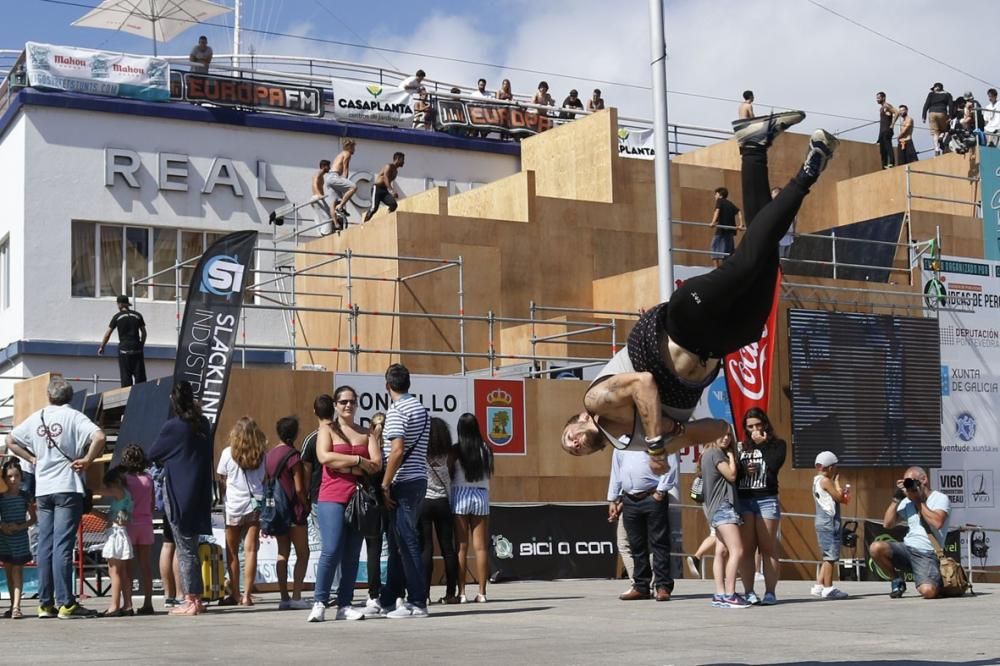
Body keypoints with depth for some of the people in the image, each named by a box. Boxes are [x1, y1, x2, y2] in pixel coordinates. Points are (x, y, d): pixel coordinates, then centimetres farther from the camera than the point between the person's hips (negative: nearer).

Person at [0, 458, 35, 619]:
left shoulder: (25, 497, -4)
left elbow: (33, 518, 0)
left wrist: (20, 526, -15)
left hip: (20, 539, -2)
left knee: (17, 571, -6)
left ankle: (16, 606, -12)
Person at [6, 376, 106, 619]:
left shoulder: (36, 418, 11)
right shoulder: (73, 416, -5)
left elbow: (11, 441, 21)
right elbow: (99, 437, -19)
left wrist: (33, 459, 17)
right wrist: (87, 460, -8)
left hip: (42, 489, 5)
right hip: (68, 488, -5)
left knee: (45, 546, 8)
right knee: (63, 546, -7)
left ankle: (45, 603, 9)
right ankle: (65, 603, -8)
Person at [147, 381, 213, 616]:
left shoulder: (172, 427, -13)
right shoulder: (204, 425, 5)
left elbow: (152, 455, -1)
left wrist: (165, 460, 17)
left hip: (178, 494, -6)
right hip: (199, 494, 6)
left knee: (184, 549, -2)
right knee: (191, 548, 13)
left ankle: (190, 601, -3)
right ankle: (197, 598, 15)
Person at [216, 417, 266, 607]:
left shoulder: (228, 453, -4)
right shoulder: (261, 454, 2)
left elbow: (221, 480, 3)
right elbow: (263, 480, 9)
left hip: (234, 506, -2)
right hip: (255, 505, 2)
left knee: (232, 552, 9)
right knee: (251, 550, 1)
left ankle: (235, 595, 12)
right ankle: (247, 595, -2)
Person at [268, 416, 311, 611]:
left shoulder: (269, 455, 10)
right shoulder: (293, 455, -13)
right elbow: (299, 487, -14)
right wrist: (305, 505, -1)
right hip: (294, 509, -7)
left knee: (282, 553, 9)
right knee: (303, 553, -1)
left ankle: (284, 597, 7)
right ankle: (296, 596, -7)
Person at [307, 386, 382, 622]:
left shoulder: (366, 434, 16)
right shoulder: (327, 429, 7)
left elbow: (376, 464, 2)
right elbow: (324, 457, -11)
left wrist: (344, 466, -9)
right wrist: (358, 461, -8)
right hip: (332, 498, -4)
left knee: (352, 554, 2)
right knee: (331, 550, -14)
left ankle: (344, 605, 5)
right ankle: (319, 603, -7)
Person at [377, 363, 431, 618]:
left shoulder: (396, 411, -12)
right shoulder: (422, 409, 15)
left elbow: (397, 450, -21)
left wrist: (385, 485, -15)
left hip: (404, 482, -9)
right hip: (419, 479, 9)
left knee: (406, 542, -5)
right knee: (397, 539, 15)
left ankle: (417, 602, -3)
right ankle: (387, 600, 21)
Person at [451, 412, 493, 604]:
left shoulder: (456, 450, -6)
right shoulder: (486, 450, 2)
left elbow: (449, 474, -5)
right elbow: (489, 474, 6)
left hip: (460, 495, -2)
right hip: (482, 495, 2)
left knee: (461, 547, 1)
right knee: (481, 547, 4)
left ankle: (461, 592, -1)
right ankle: (482, 592, 3)